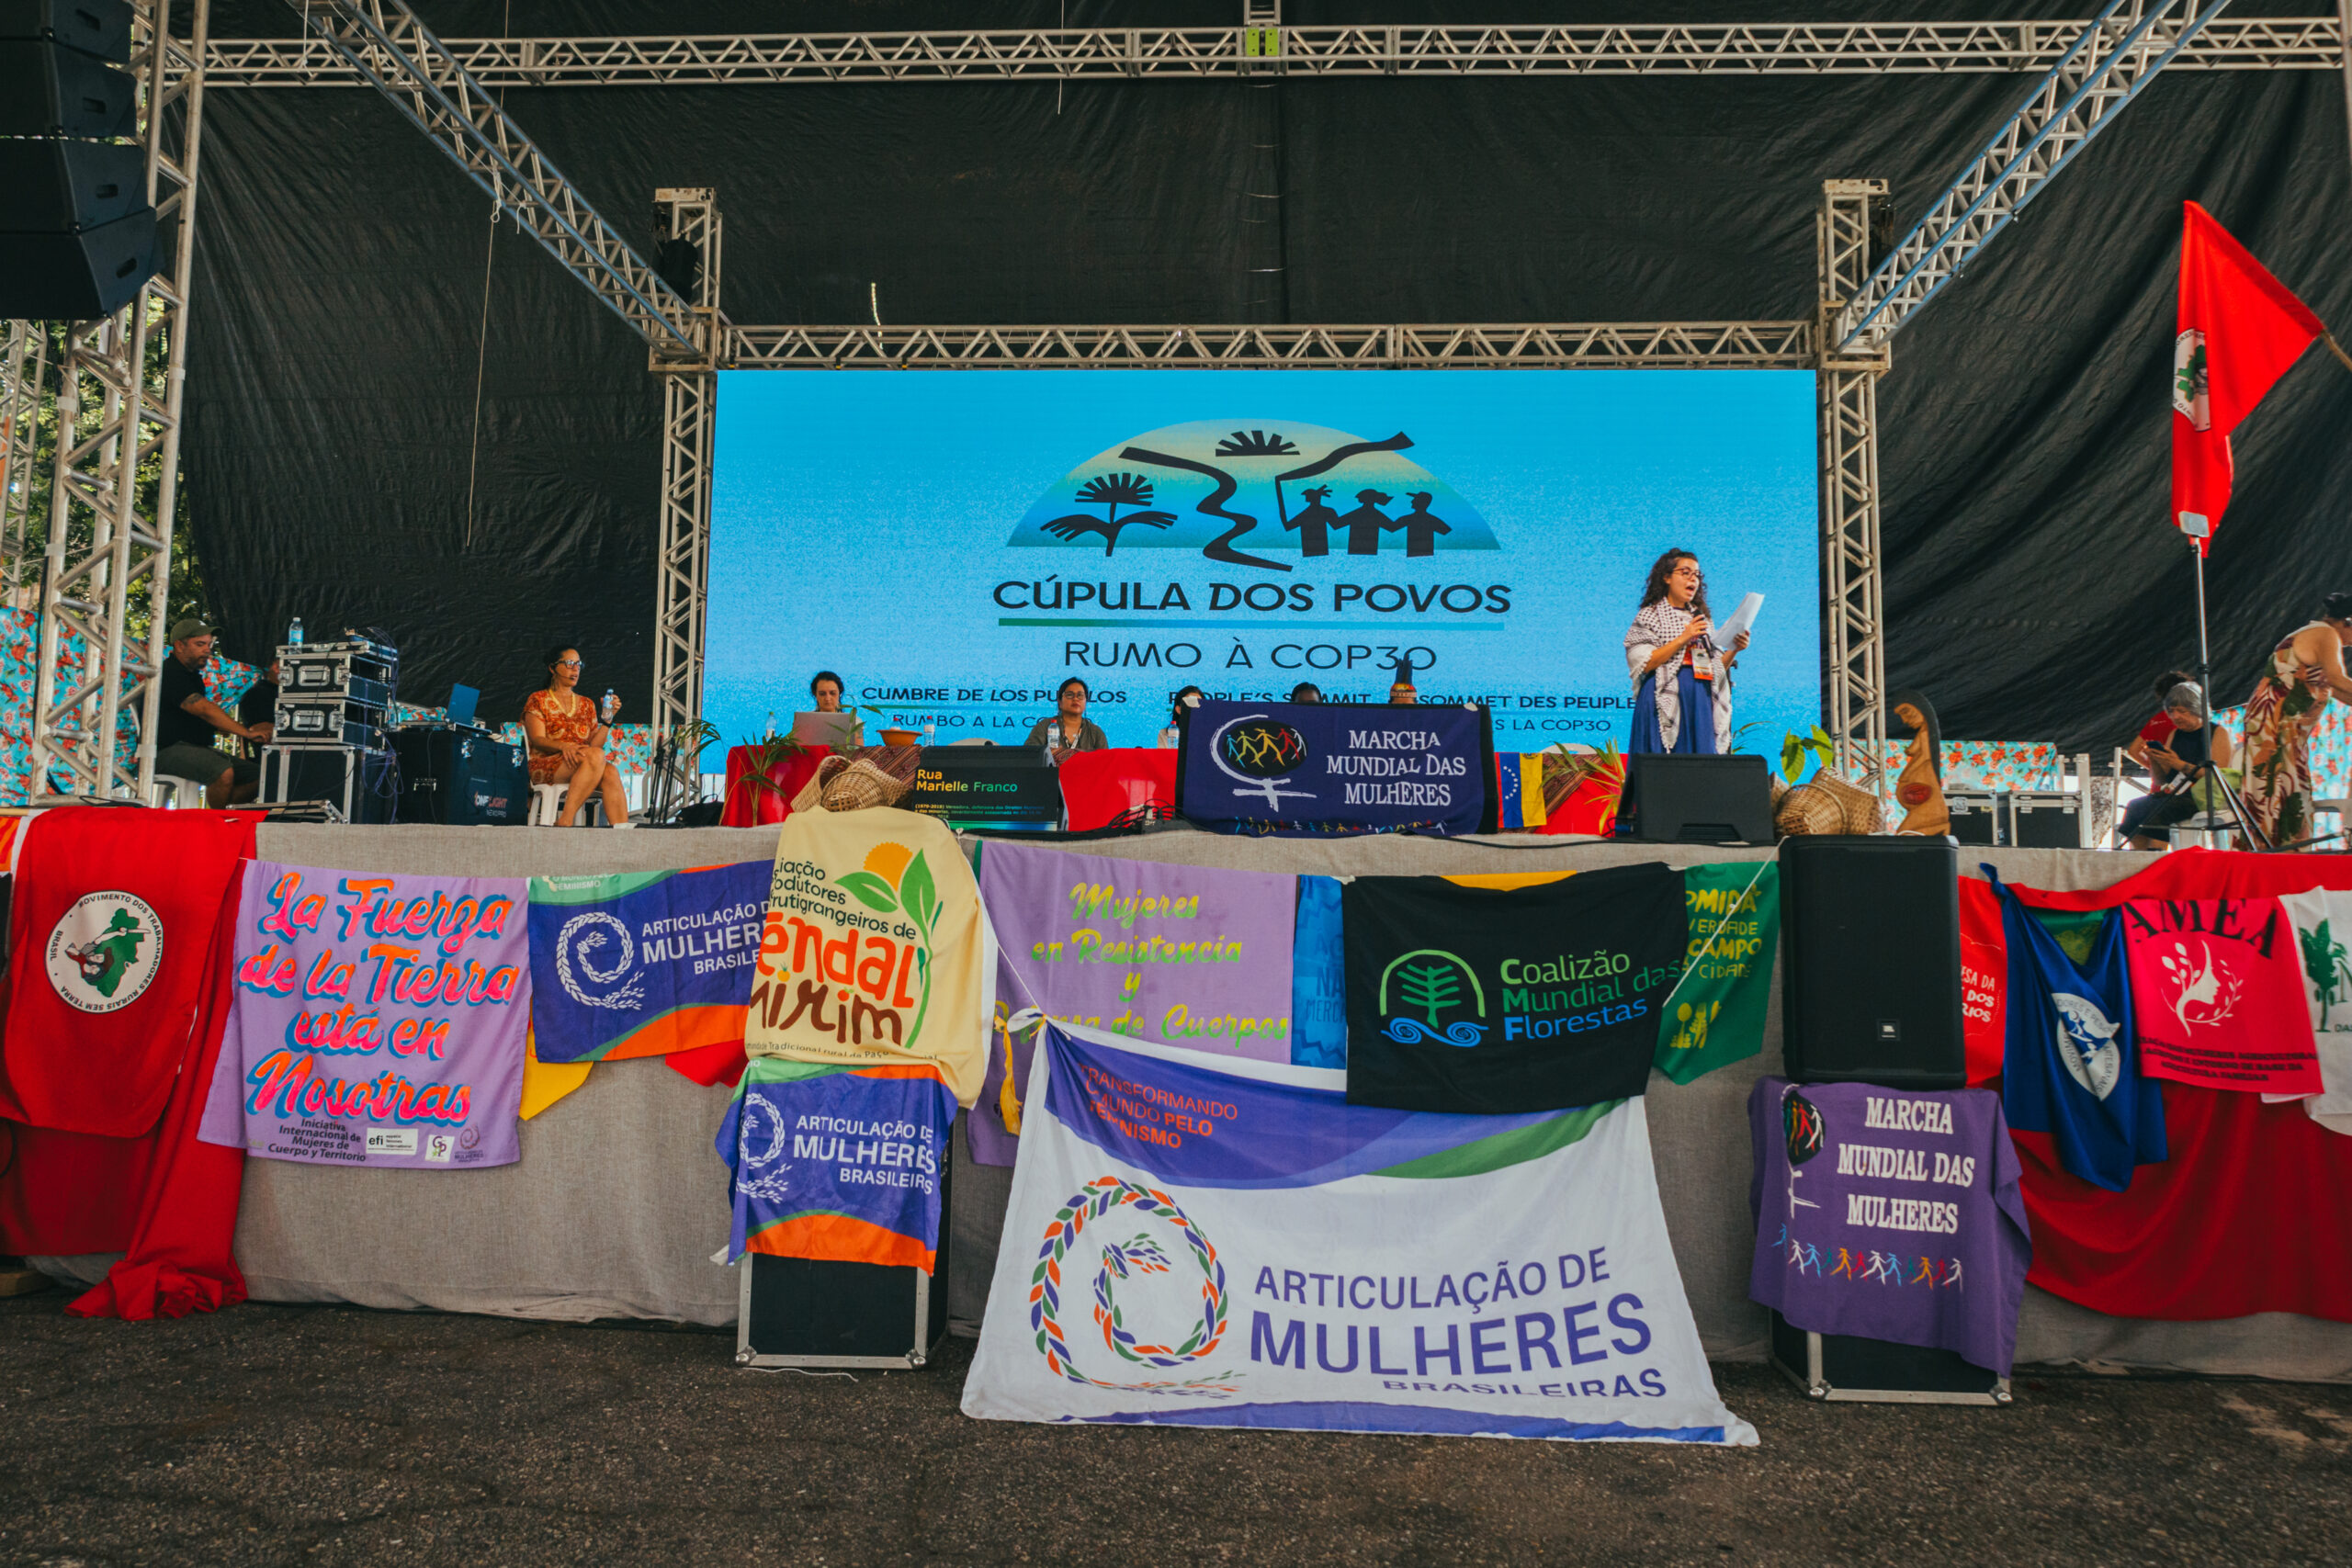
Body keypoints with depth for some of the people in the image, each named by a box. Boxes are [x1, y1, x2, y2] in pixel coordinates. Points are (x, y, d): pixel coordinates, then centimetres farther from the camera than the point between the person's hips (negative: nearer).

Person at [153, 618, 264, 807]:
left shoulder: (193, 676, 21)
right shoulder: (169, 673, -11)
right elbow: (205, 710, -23)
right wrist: (246, 733, -28)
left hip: (198, 749, 10)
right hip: (169, 750, -10)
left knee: (258, 775, -5)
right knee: (224, 772, -35)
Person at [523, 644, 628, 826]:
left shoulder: (586, 704, 24)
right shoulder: (538, 700, 13)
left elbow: (595, 743, 12)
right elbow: (537, 740, -3)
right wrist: (563, 746, -23)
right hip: (546, 766, -4)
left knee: (611, 772, -34)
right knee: (596, 756, -36)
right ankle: (565, 822, -44)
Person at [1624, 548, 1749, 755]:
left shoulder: (1702, 618, 20)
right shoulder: (1649, 616, 4)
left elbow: (1718, 667, 18)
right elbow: (1644, 664, -10)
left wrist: (1734, 650, -1)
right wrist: (1683, 639, -14)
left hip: (1701, 701, 5)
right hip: (1666, 699, -5)